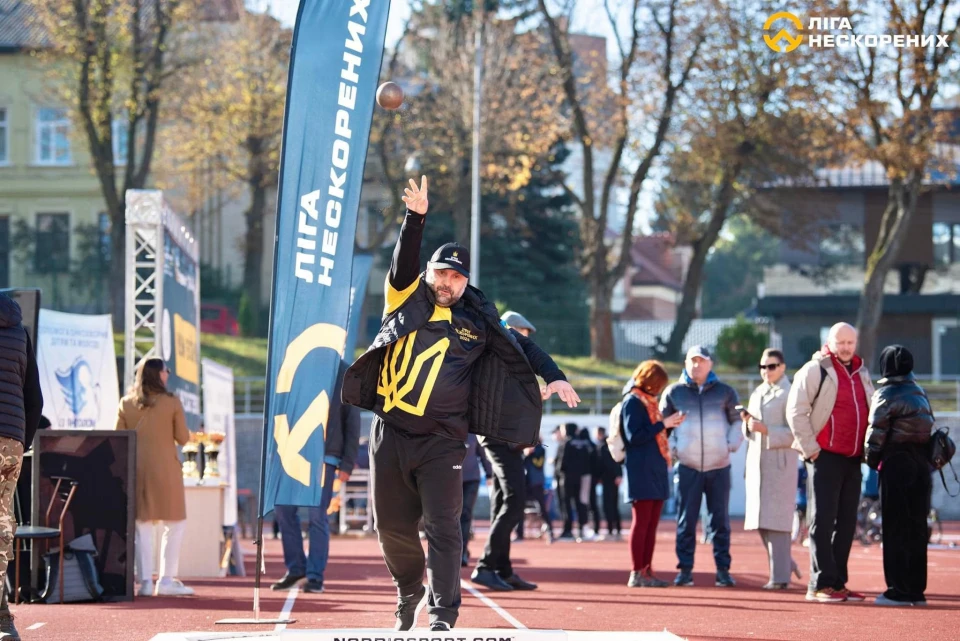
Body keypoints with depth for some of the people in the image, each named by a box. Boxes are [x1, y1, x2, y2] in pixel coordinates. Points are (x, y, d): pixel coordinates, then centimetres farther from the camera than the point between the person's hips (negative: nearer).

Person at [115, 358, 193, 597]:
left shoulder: (126, 404, 4)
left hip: (136, 470, 3)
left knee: (142, 526, 7)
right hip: (165, 468, -3)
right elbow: (183, 438, -1)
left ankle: (145, 581, 3)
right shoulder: (172, 403, -5)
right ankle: (167, 580, -1)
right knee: (175, 524, 6)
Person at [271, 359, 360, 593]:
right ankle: (295, 568, 14)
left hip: (325, 455, -3)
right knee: (283, 510, 0)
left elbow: (352, 421, 1)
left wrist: (347, 463, -5)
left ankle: (315, 576, 4)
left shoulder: (344, 373, 2)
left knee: (318, 515, -4)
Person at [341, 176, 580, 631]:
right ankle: (409, 593, 32)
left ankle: (443, 615, -8)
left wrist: (554, 378, 0)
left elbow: (522, 346, 13)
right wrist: (415, 218, -23)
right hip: (391, 435, 1)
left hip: (442, 441, -1)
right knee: (392, 527, 9)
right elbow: (405, 260, -8)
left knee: (443, 529, -8)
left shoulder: (477, 321, 8)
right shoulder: (406, 299, 7)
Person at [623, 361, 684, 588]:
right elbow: (633, 436, -17)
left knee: (652, 524, 8)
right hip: (641, 471, -9)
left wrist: (670, 424, 9)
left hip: (656, 470, 9)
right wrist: (662, 425, -15)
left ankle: (647, 571, 11)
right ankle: (637, 573, -7)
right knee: (641, 522, -8)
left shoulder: (649, 402, 20)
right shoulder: (632, 402, -8)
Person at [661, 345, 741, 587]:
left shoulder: (725, 392, 7)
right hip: (687, 466, 0)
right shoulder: (674, 392, 6)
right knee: (686, 520, -1)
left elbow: (737, 421, 16)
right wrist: (670, 448, 2)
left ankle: (723, 570, 6)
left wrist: (732, 445, 2)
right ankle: (685, 569, 3)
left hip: (719, 466, 0)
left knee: (720, 520, 3)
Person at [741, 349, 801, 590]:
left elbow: (795, 432, -13)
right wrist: (748, 422, 2)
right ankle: (785, 563, 20)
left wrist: (766, 430, -20)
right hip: (756, 462, 7)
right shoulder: (757, 394, 18)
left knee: (775, 520, -9)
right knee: (761, 521, 7)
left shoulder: (789, 394, -5)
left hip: (779, 463, -7)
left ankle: (780, 577, -7)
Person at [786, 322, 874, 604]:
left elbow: (871, 411, 26)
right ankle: (820, 584, -6)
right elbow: (796, 411, -9)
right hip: (825, 456, -7)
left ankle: (838, 582, 14)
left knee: (847, 523, 8)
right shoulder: (815, 370, -5)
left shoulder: (862, 373, 17)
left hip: (853, 459, 7)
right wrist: (810, 448, -13)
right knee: (823, 521, -6)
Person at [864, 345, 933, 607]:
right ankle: (916, 589, 13)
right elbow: (928, 428, 15)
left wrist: (872, 460, 5)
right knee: (917, 528, 10)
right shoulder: (920, 393, 15)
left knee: (896, 529, -3)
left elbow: (876, 433, -10)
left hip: (896, 466, -7)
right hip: (921, 465, 7)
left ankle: (899, 590, -5)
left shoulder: (886, 395, -7)